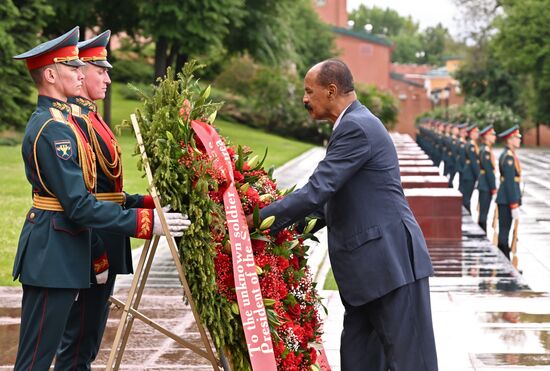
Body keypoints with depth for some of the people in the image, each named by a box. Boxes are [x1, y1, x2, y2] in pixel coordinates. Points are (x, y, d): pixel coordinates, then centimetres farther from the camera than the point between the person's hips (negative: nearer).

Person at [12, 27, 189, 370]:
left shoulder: (55, 119, 14)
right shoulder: (54, 128, -18)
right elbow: (80, 205, -22)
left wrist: (95, 250, 21)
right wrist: (145, 221, -20)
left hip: (61, 250, 10)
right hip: (52, 254, -10)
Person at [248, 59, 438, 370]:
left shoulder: (357, 127, -15)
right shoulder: (355, 124, 18)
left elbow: (318, 190, -20)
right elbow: (332, 195, 23)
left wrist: (259, 220, -13)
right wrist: (299, 224, 12)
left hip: (391, 262, -10)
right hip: (370, 265, 10)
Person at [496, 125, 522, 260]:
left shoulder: (506, 155, 13)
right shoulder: (509, 157, -18)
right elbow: (510, 183, -21)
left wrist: (515, 203, 21)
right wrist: (514, 206, -21)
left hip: (504, 199, 10)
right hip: (507, 200, -10)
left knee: (504, 231, 14)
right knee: (504, 231, -5)